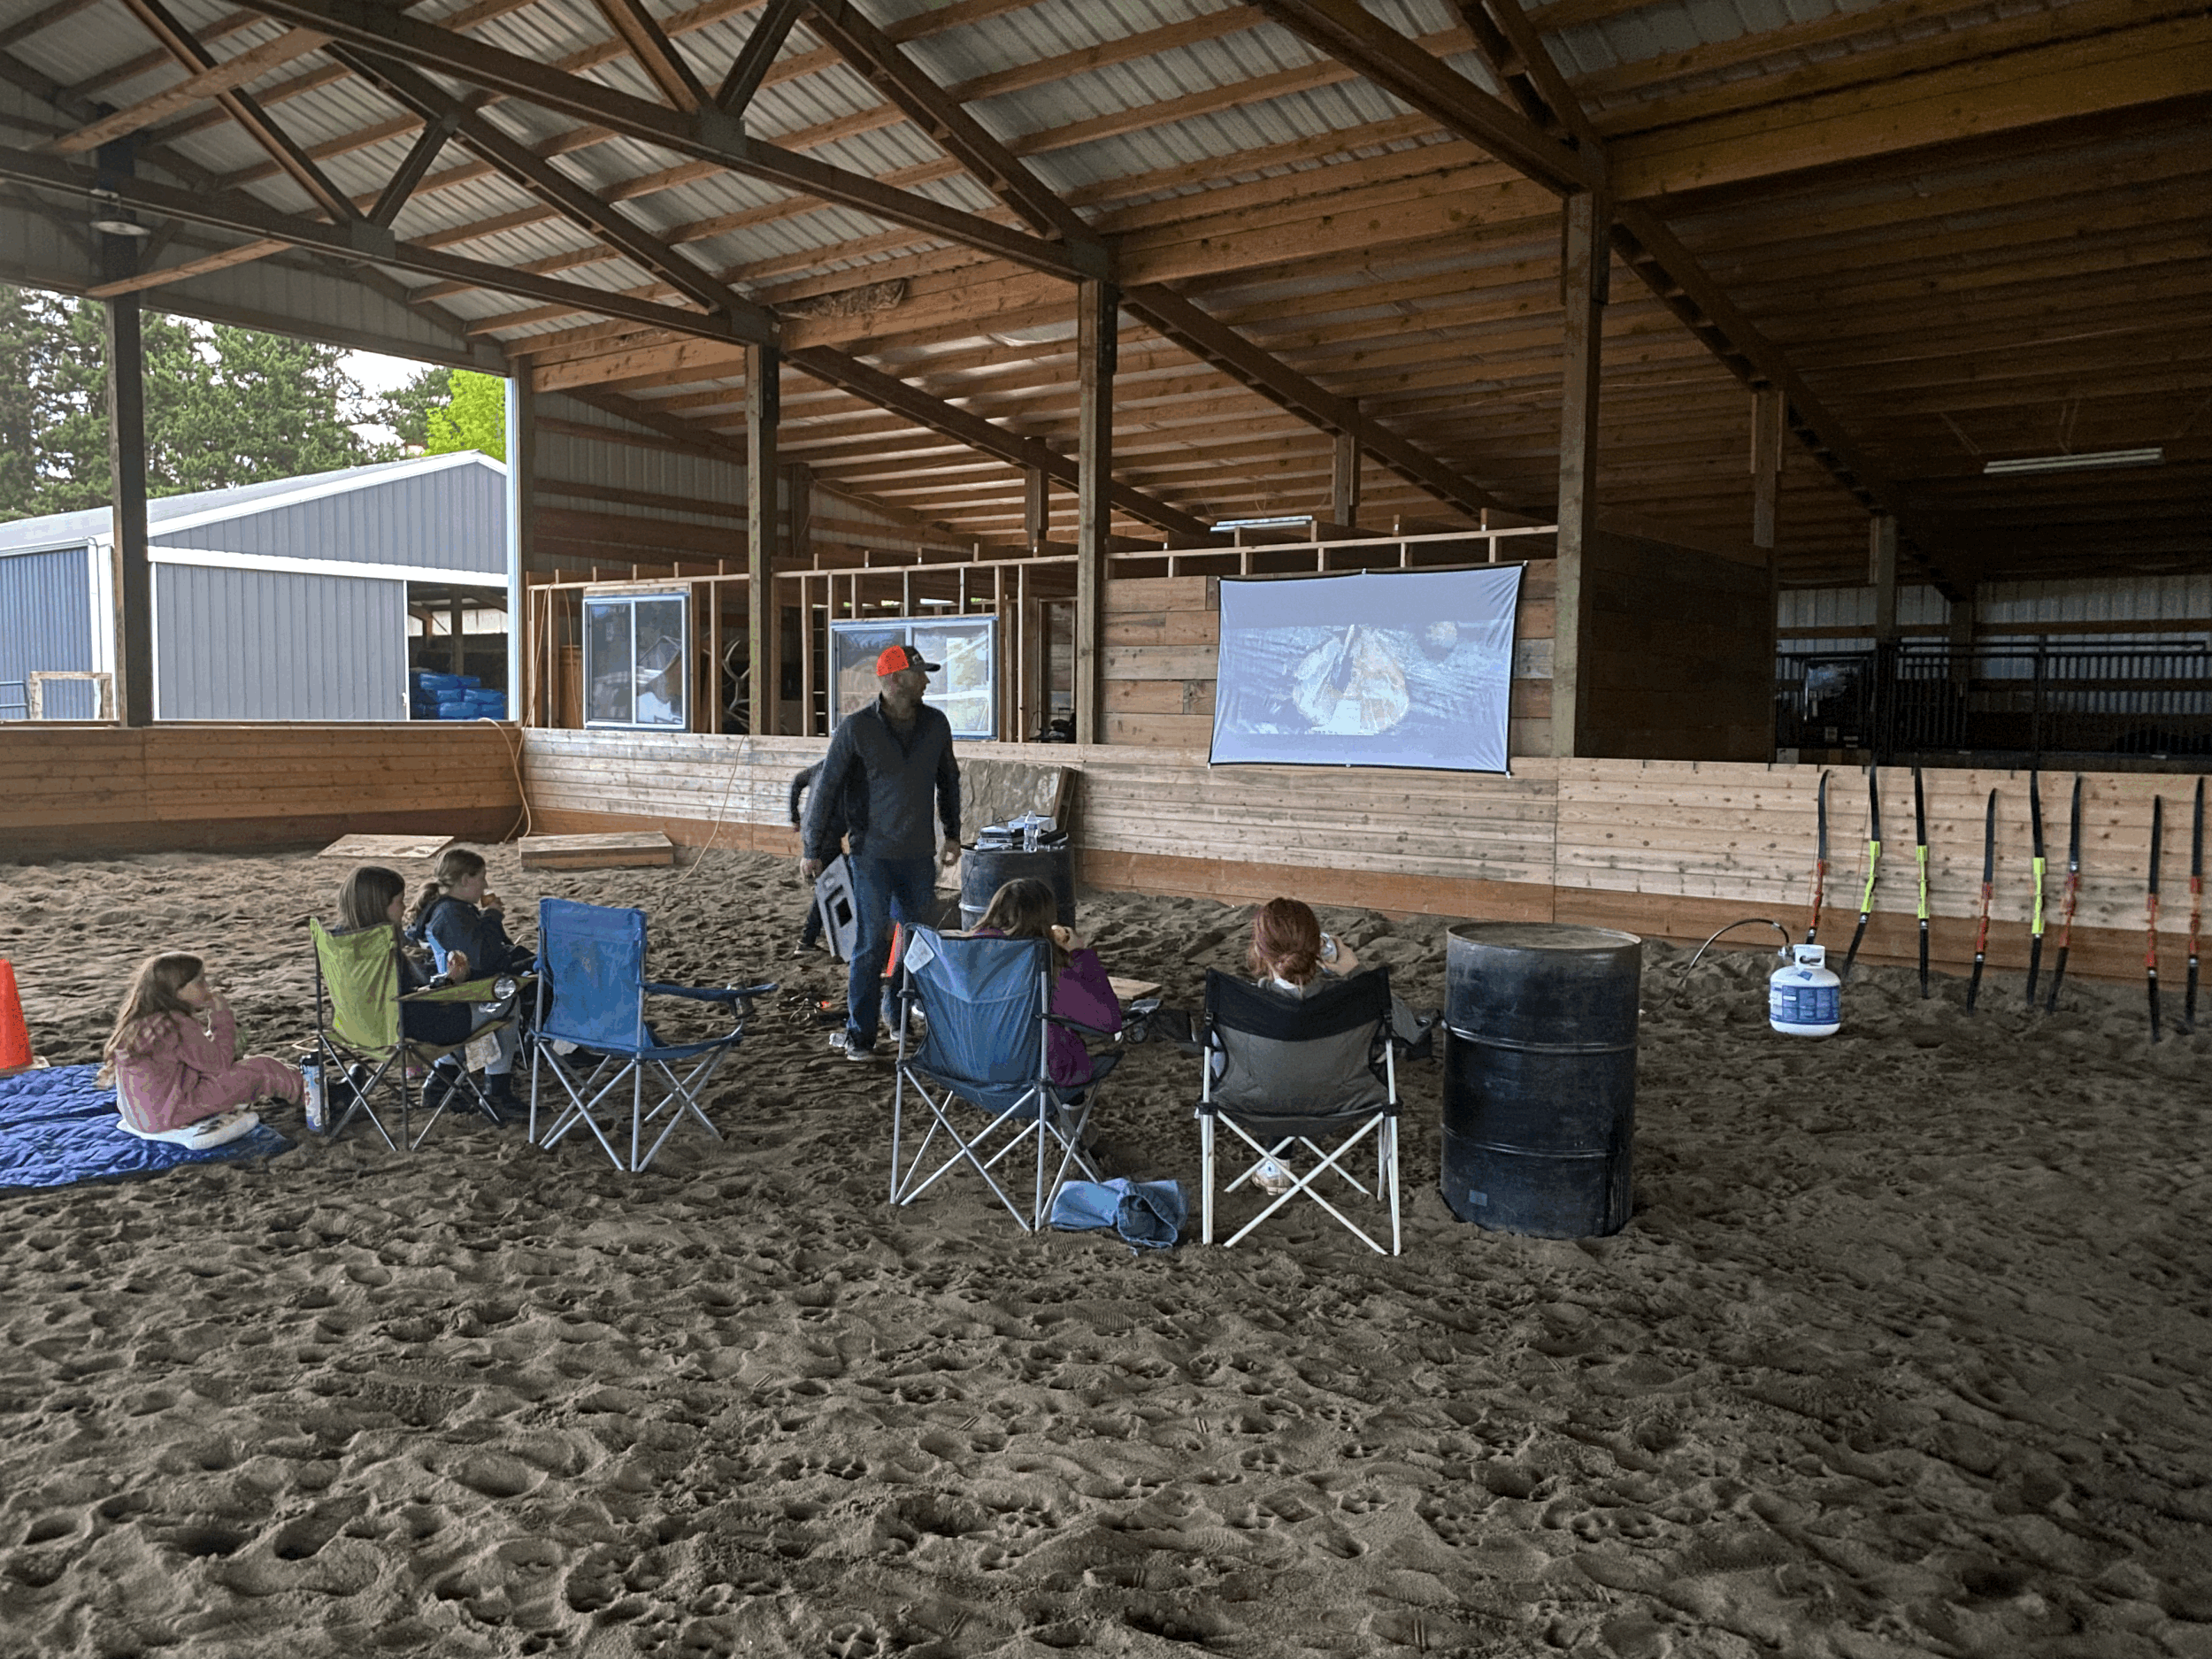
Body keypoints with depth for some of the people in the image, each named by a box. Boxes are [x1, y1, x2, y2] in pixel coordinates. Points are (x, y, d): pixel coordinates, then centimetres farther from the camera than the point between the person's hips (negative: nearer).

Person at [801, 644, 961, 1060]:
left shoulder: (936, 724, 4)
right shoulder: (857, 727, -8)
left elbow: (948, 779, 19)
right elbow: (827, 787, -4)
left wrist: (952, 834, 20)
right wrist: (813, 850, -3)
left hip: (918, 854, 4)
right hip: (872, 854, -4)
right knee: (872, 944, -2)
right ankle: (859, 1035, 8)